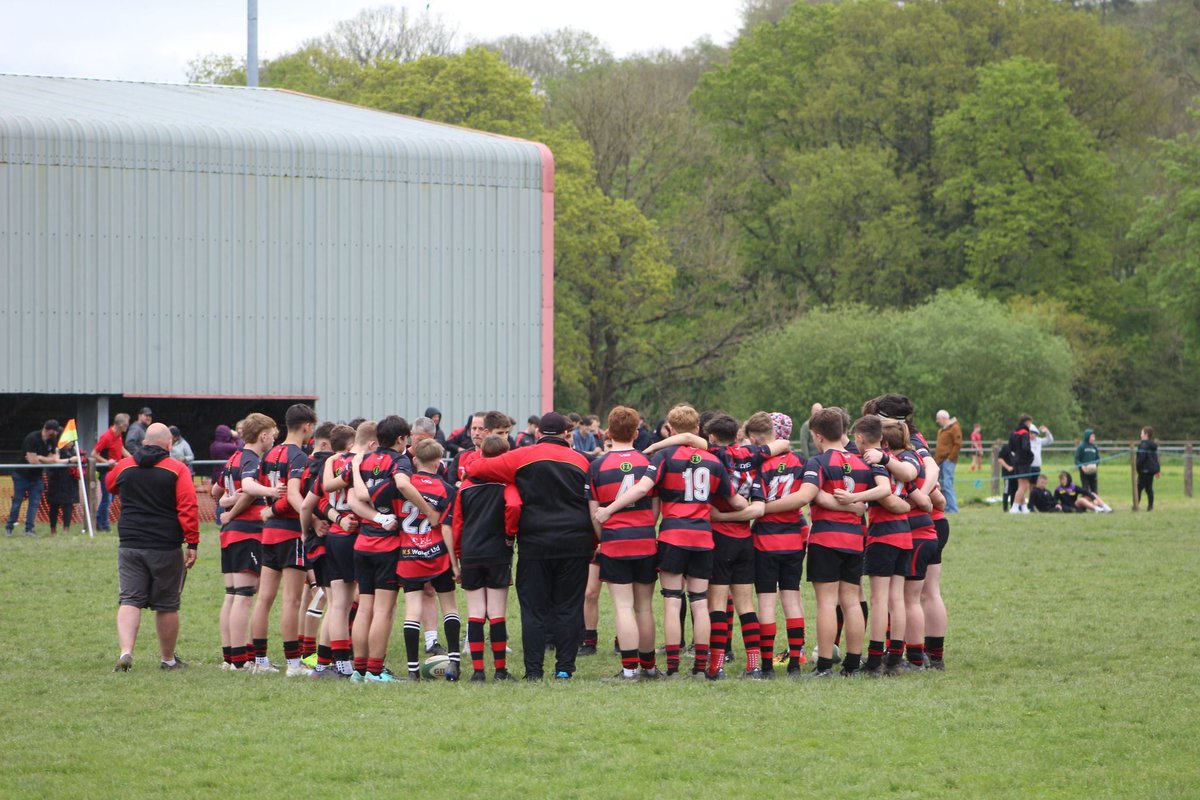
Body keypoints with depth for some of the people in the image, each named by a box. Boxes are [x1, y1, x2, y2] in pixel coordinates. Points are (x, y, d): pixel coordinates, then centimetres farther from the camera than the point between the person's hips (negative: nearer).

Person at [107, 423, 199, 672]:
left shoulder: (124, 466, 6)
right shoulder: (177, 470, -6)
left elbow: (110, 485, 29)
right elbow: (188, 509, -12)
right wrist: (192, 544, -9)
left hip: (129, 546, 2)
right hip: (165, 549, -2)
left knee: (129, 601, 1)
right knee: (166, 605, 9)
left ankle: (126, 652, -20)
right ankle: (168, 659, 21)